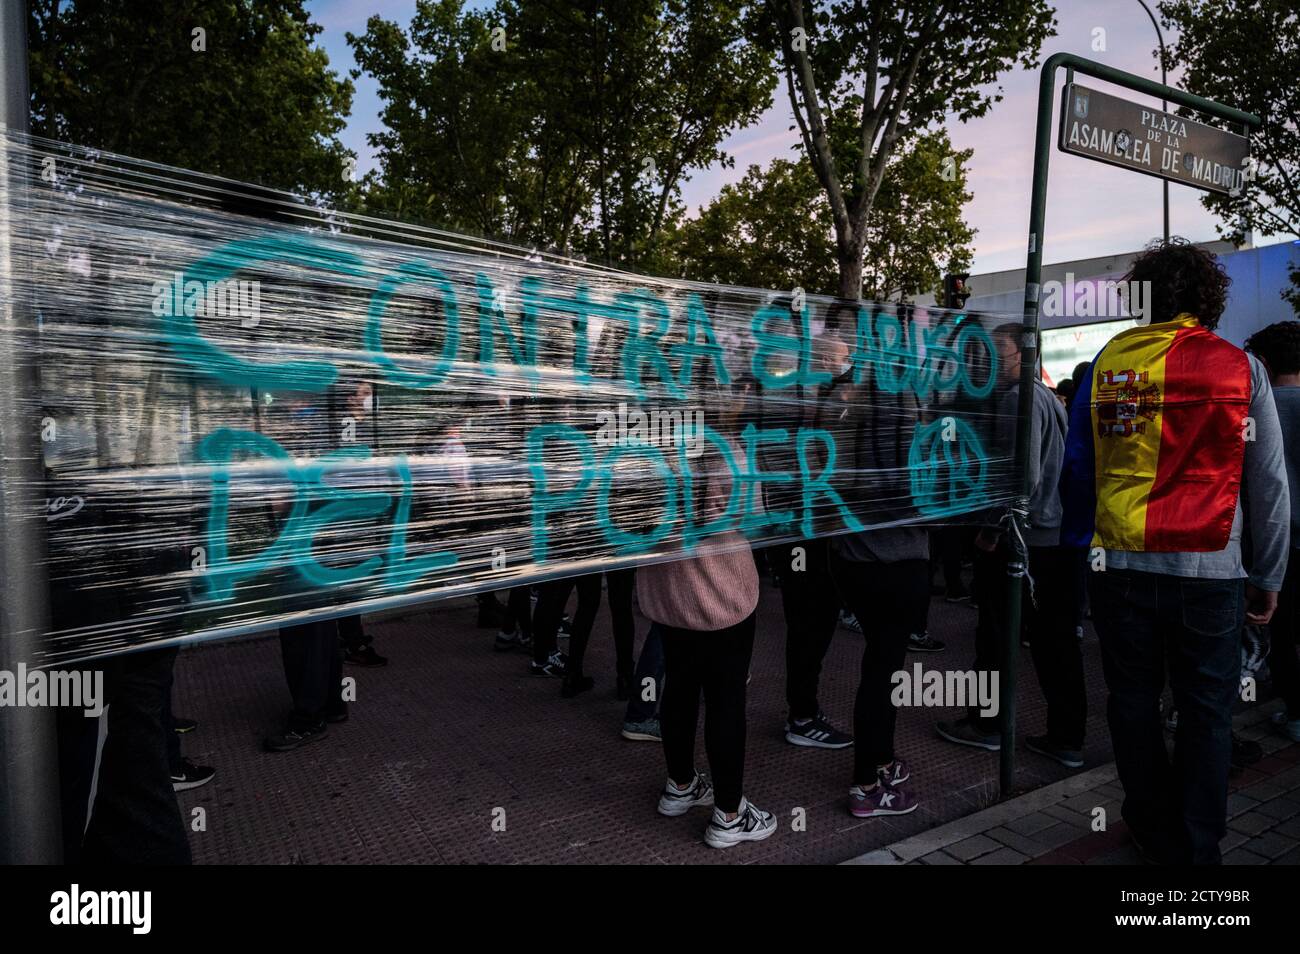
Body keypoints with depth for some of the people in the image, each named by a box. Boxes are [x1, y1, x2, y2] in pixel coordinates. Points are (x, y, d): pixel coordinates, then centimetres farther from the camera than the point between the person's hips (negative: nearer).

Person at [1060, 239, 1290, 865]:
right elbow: (1270, 484, 2)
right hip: (1211, 572, -1)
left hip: (1122, 568, 1)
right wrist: (1268, 577, 9)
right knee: (1206, 715, 12)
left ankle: (1157, 830, 31)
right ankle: (1196, 847, 22)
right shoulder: (1241, 369, 0)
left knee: (1133, 702, 16)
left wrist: (1079, 546, 15)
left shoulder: (1108, 362, 2)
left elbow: (1077, 469, 6)